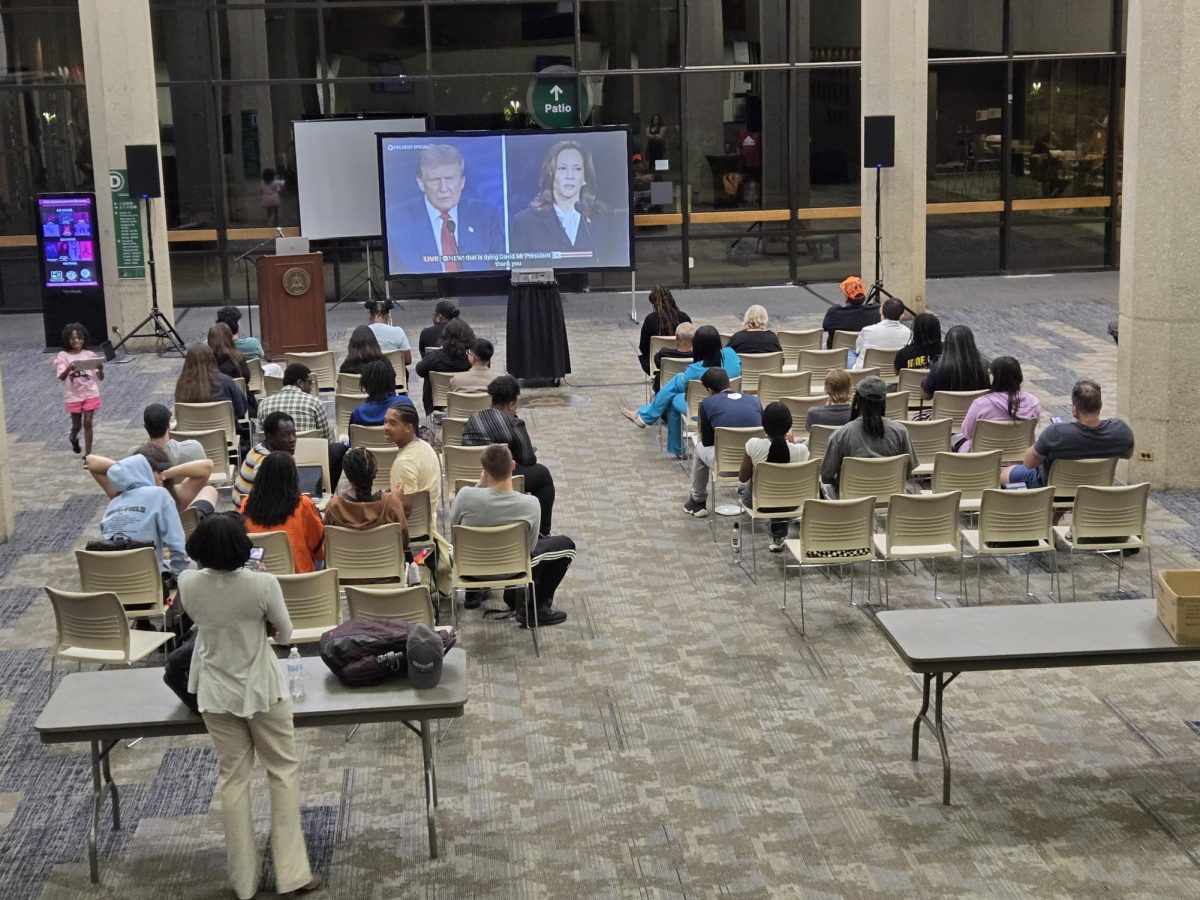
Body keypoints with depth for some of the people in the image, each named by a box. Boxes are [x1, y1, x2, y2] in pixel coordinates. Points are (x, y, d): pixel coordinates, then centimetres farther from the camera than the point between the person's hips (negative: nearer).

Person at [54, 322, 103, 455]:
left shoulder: (90, 355, -2)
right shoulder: (63, 356, -7)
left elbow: (100, 378, -3)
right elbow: (61, 377, -18)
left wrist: (100, 369, -26)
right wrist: (69, 368, -38)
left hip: (90, 393, 0)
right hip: (73, 396, 0)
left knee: (87, 423, -4)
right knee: (77, 425, 12)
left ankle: (88, 453, 4)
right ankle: (73, 436, 47)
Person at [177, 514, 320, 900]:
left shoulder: (188, 584, -13)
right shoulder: (262, 584, -21)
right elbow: (285, 634, -5)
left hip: (215, 693, 3)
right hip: (261, 689, -2)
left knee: (232, 777, 13)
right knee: (283, 770, 13)